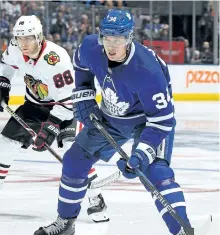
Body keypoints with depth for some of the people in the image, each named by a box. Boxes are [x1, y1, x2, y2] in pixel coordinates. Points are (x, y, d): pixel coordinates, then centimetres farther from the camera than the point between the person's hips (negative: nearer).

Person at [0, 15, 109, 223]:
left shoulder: (56, 59, -35)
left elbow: (67, 99, -31)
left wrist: (51, 127, -34)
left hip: (64, 104, -7)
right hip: (34, 104, 7)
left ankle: (95, 199, -20)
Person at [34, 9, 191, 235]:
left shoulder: (147, 70, -39)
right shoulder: (91, 47, -22)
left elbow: (162, 120, -34)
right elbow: (80, 63, 6)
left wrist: (140, 155, -43)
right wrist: (83, 97, -2)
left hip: (148, 119, -6)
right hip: (111, 117, 6)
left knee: (156, 171, -28)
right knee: (74, 160, 10)